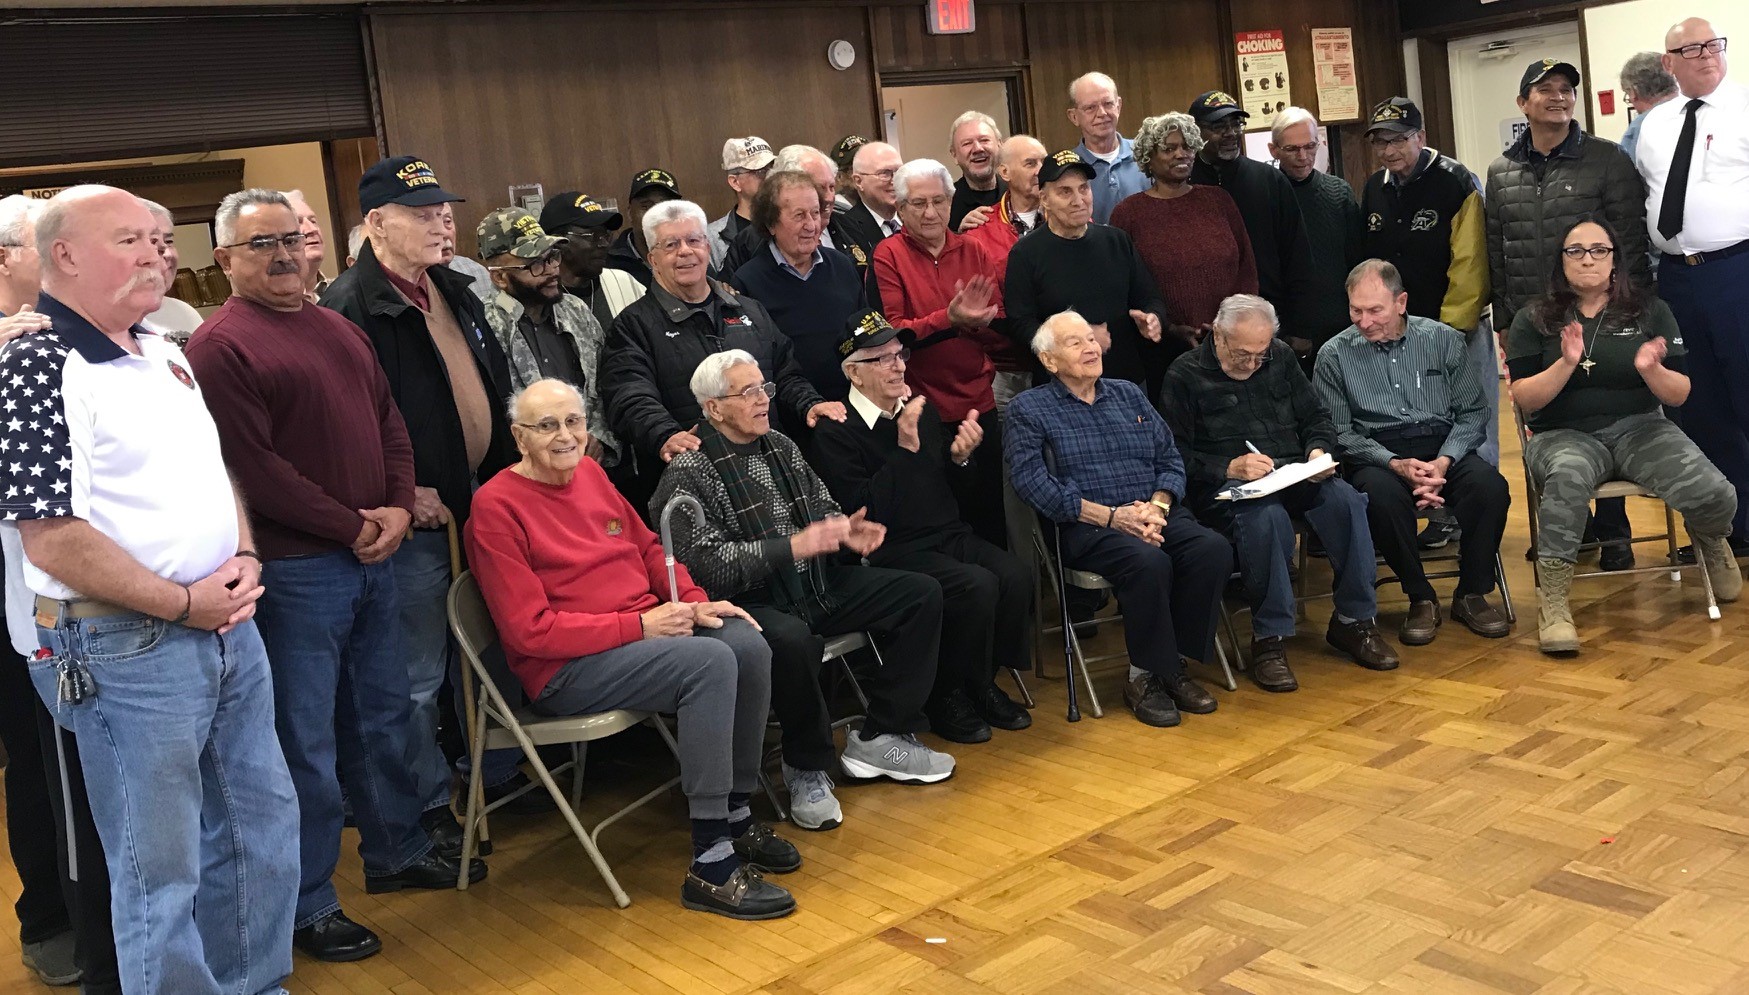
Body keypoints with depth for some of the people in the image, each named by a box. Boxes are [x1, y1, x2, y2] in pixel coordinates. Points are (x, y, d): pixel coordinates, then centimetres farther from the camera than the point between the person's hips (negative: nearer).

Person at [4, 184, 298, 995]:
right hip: (127, 648, -8)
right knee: (161, 865, 3)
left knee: (264, 821, 18)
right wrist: (183, 603, -15)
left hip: (229, 625, 8)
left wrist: (244, 558, 1)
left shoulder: (164, 355, 11)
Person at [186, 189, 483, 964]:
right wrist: (351, 527, -14)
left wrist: (398, 507, -2)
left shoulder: (338, 329, 14)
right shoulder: (220, 347, -11)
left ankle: (395, 851, 35)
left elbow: (388, 421, 15)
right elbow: (251, 467, -18)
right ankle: (308, 904, 15)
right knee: (306, 741, 1)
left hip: (372, 555, 8)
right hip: (295, 569, -8)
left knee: (382, 715, 19)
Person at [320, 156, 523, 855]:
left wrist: (509, 470, 12)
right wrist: (407, 491, -19)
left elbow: (495, 391, 20)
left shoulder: (454, 292, 12)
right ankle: (430, 807, 18)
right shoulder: (350, 306, -15)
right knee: (419, 675, 4)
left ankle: (500, 771, 35)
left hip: (485, 496, 8)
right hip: (419, 512, -8)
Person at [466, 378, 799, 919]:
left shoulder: (590, 472, 11)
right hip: (565, 668, -8)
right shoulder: (496, 505, -12)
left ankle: (737, 816, 0)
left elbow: (648, 548, 22)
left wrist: (696, 602, 3)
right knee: (710, 662, -29)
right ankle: (711, 866, -24)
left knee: (749, 646, -16)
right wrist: (640, 624, -19)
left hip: (648, 628, 8)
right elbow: (531, 630, -16)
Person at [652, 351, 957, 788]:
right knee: (792, 640, -41)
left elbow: (821, 505, 22)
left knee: (922, 594, -1)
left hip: (818, 584, 8)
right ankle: (807, 768, -14)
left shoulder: (780, 446, 12)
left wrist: (843, 529, -3)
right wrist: (794, 546, -26)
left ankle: (880, 736, 4)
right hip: (751, 601, -8)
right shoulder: (689, 472, -10)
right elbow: (711, 564, -19)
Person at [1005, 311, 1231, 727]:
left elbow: (1170, 460, 15)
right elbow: (1034, 484, -8)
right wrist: (1111, 516, -16)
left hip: (1155, 515, 5)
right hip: (1086, 527, -5)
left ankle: (1173, 664, -12)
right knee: (1149, 562, -34)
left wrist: (1158, 506, -8)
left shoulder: (1129, 395, 21)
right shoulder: (1028, 409, 6)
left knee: (1213, 549, -24)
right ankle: (1144, 676, -16)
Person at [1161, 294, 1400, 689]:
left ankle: (1354, 620, -12)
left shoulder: (1281, 357, 15)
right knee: (1267, 517, -38)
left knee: (1346, 500, -25)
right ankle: (1268, 638, -26)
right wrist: (1229, 468, -20)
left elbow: (1317, 418, 20)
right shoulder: (1185, 374, -1)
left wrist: (1318, 450, -1)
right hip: (1224, 484, -5)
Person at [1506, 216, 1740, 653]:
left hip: (1640, 428, 2)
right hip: (1564, 434, -2)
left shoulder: (1651, 311, 12)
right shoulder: (1533, 320, 8)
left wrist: (1651, 371, -15)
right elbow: (1524, 398, -2)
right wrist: (1566, 364, -19)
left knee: (1716, 497, -24)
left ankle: (1710, 542, 16)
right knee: (1567, 478, -41)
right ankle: (1551, 602, -34)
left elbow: (1679, 395, 8)